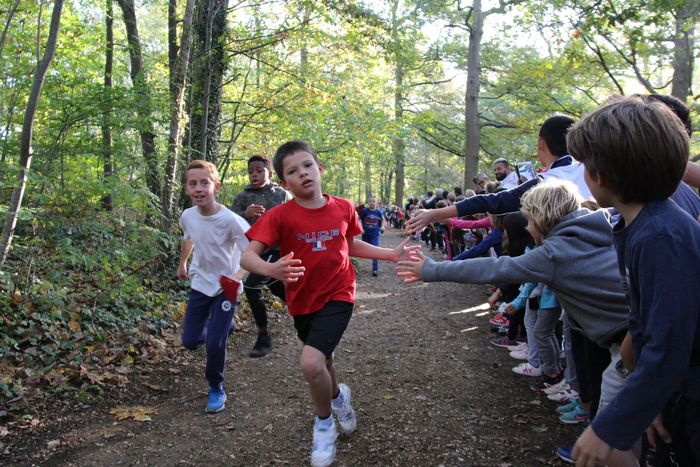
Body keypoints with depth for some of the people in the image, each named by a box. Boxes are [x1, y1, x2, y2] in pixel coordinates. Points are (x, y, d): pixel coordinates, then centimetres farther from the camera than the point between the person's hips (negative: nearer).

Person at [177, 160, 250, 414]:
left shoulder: (230, 220, -25)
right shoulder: (187, 216, -9)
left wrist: (238, 275, -38)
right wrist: (182, 263, 26)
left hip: (226, 287, -5)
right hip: (200, 284, 5)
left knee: (214, 344, -11)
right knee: (190, 342, 9)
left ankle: (216, 389, 16)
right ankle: (220, 326, 42)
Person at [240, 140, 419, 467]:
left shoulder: (343, 208, -7)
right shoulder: (279, 215, -16)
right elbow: (247, 256, -23)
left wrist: (392, 254, 5)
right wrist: (271, 270, -44)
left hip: (337, 296, -1)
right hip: (303, 301, 2)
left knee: (311, 364, -22)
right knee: (322, 360, 24)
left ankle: (324, 422, 8)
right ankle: (338, 398, 60)